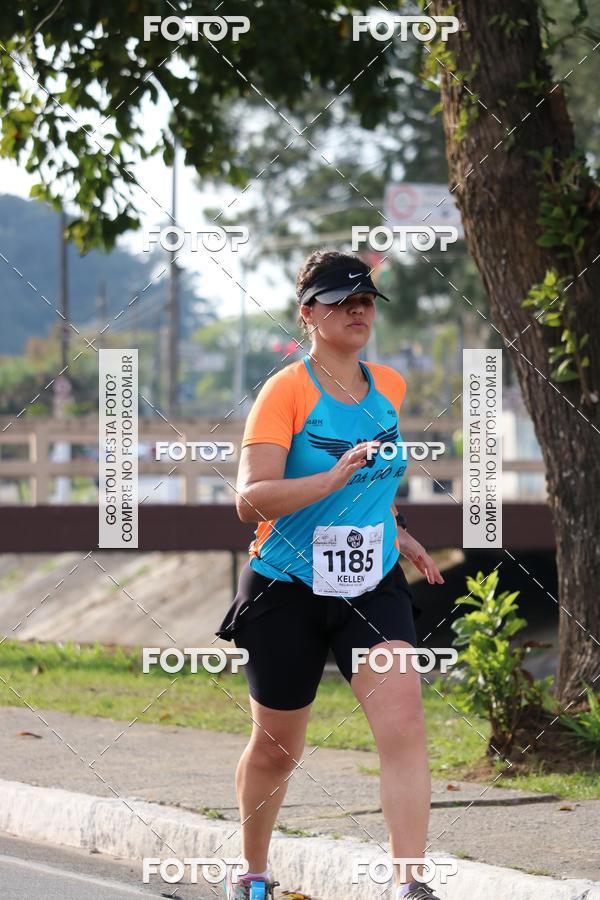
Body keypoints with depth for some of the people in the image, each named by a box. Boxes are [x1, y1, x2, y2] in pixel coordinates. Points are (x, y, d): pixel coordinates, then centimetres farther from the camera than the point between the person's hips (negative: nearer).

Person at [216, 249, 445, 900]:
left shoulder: (389, 388, 8)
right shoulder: (286, 391, -11)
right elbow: (251, 499, -22)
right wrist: (333, 479, -32)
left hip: (374, 588, 4)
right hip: (288, 589, -4)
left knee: (402, 720, -18)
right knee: (276, 748, 9)